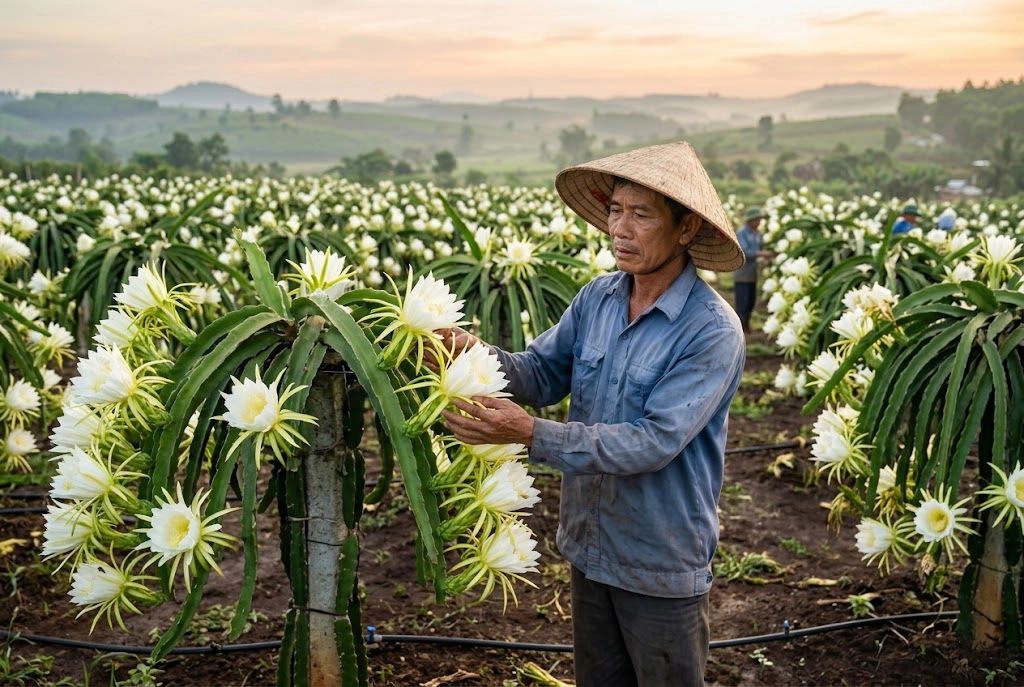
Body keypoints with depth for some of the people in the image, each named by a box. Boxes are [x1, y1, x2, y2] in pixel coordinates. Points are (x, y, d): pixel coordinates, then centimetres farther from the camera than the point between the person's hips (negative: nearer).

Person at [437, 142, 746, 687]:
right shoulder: (597, 298, -4)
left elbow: (654, 442, -29)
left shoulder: (712, 331, -23)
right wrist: (478, 354, -22)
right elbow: (542, 374, -1)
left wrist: (531, 434, -34)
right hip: (589, 545, 6)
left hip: (662, 565, -6)